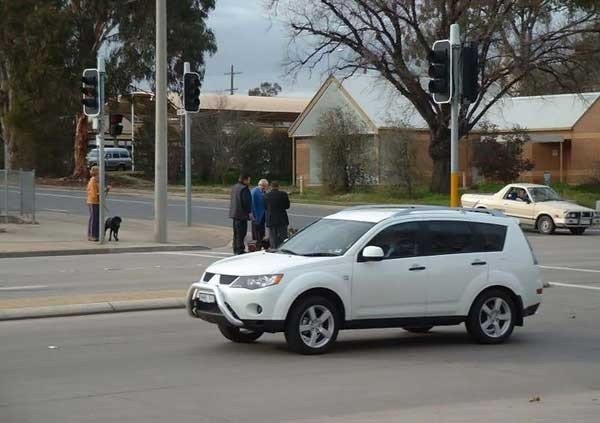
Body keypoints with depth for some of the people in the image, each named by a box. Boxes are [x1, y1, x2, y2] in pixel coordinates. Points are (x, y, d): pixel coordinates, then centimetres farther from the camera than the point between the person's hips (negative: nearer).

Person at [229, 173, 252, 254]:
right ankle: (240, 249, -6)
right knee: (241, 232, -5)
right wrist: (248, 212, -9)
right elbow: (246, 202, -19)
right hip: (241, 214, -9)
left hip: (234, 213, 9)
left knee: (236, 232, 15)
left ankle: (235, 249, 21)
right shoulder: (244, 189, -16)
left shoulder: (234, 187, 13)